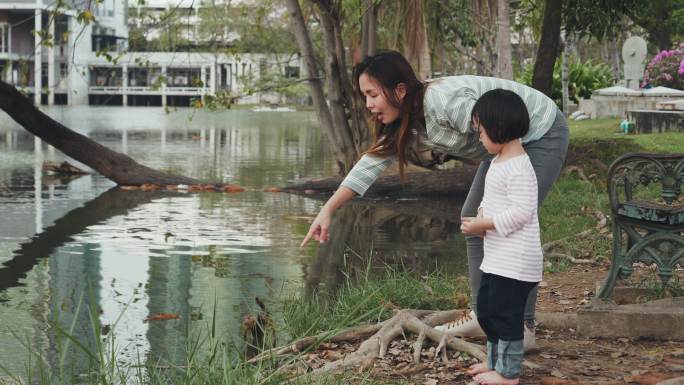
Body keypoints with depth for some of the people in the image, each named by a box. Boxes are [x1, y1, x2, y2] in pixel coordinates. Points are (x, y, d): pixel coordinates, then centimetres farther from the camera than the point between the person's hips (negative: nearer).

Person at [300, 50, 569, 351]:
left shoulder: (447, 101, -33)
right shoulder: (404, 123, -3)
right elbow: (372, 162, 0)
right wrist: (328, 210, -5)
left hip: (542, 133, -10)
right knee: (473, 218, 8)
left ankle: (523, 328, -11)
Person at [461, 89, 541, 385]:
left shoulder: (518, 168, -20)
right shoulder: (499, 161, 12)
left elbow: (521, 212, -25)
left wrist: (483, 224, -21)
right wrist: (480, 216, 1)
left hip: (514, 260, -10)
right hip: (497, 257, 11)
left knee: (506, 315, -1)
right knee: (486, 310, 20)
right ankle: (495, 361, 33)